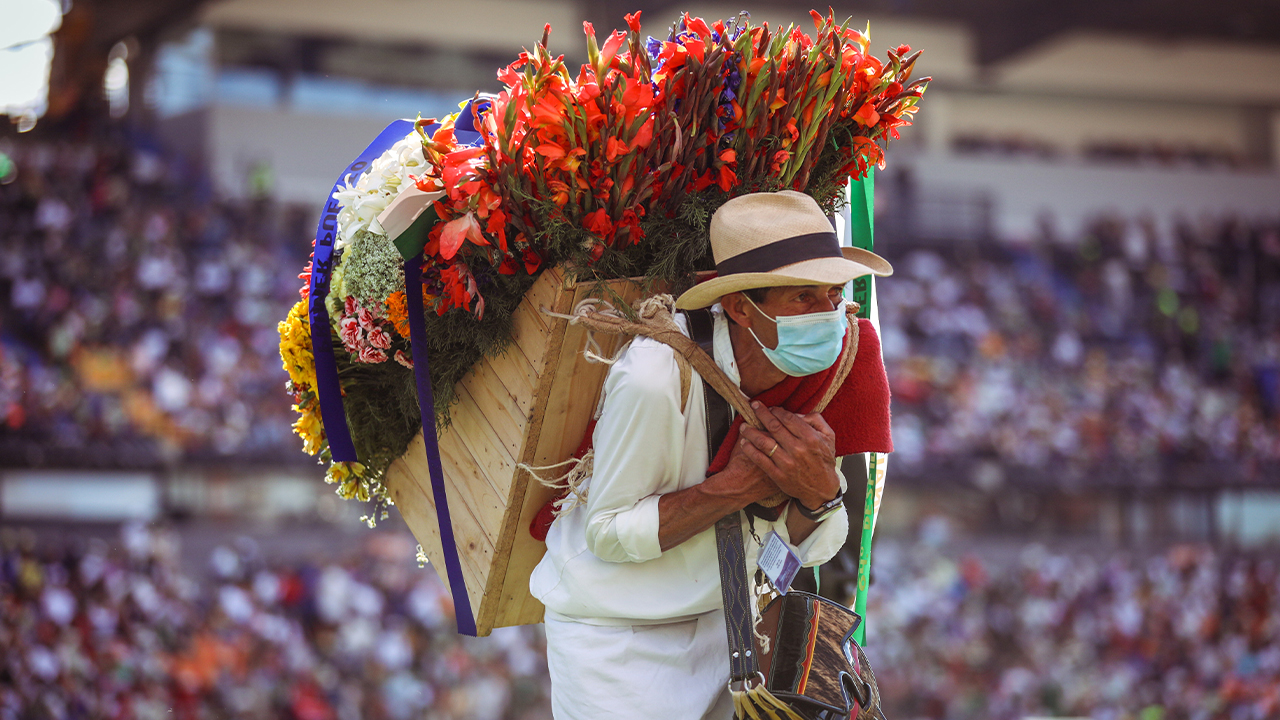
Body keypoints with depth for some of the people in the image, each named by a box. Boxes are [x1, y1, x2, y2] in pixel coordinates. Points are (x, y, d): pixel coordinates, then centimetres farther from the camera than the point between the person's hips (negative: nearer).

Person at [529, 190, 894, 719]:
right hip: (614, 631, -5)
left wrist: (821, 492, -29)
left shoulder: (824, 365, -11)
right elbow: (608, 534, -21)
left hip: (719, 618, 5)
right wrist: (736, 486, -30)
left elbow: (814, 550, -5)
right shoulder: (657, 374, -30)